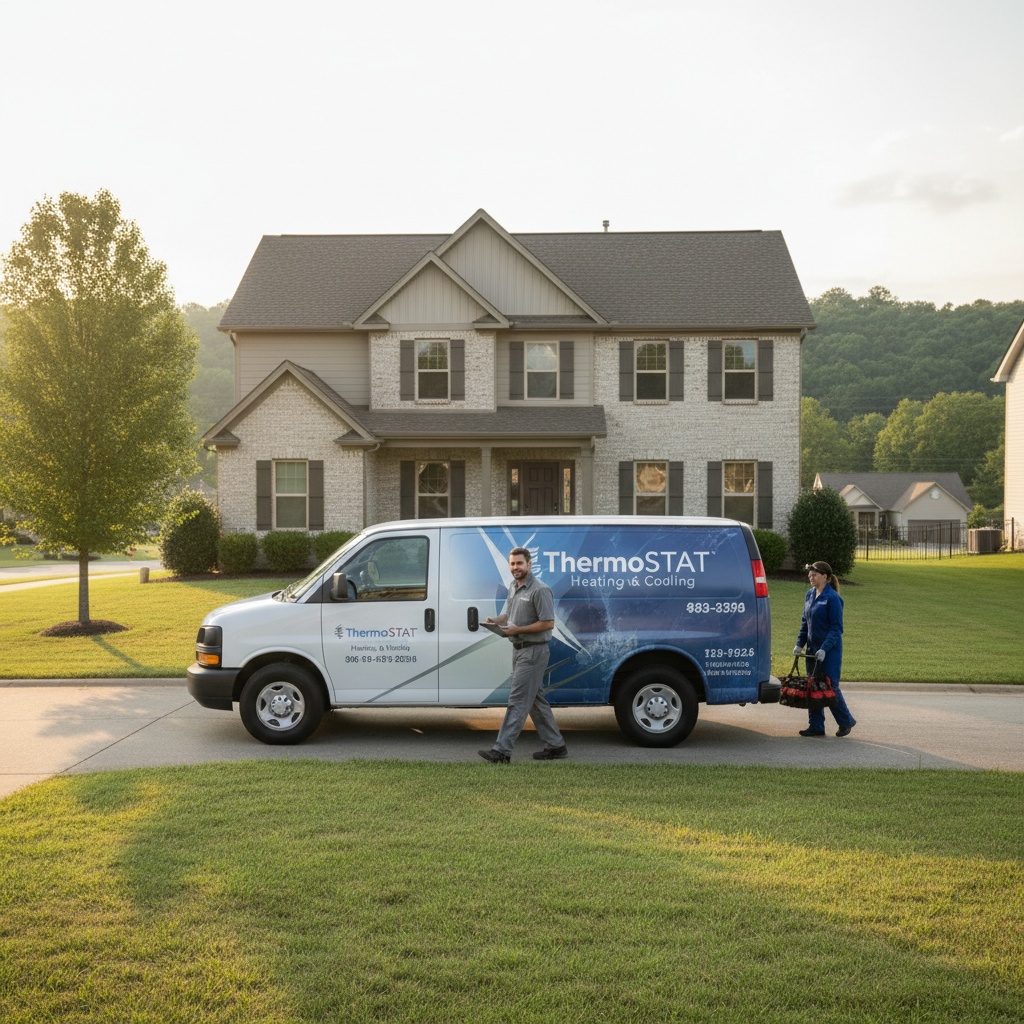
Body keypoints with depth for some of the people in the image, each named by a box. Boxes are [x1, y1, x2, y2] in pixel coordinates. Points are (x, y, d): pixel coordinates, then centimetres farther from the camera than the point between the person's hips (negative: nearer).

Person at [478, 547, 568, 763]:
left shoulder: (540, 590, -15)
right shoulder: (513, 586, 13)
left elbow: (548, 623, -18)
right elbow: (507, 615, 22)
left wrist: (518, 630, -21)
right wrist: (494, 621, -1)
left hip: (533, 651, -10)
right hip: (518, 649, 10)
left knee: (518, 700, -10)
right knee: (535, 699, 13)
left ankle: (502, 750, -11)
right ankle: (555, 746, 22)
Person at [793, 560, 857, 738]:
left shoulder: (832, 598, -14)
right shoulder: (809, 595, 9)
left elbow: (836, 627, -15)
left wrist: (824, 649, -21)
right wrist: (800, 643, 10)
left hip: (830, 650, -7)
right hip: (812, 648, 7)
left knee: (830, 687, -2)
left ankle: (846, 721, 19)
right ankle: (816, 726, 14)